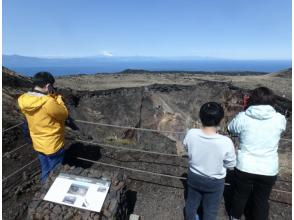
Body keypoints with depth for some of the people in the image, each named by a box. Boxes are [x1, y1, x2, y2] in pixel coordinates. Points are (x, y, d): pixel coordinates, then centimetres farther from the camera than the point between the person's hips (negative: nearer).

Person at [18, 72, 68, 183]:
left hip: (38, 144, 7)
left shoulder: (24, 100, -7)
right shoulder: (48, 102, -31)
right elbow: (64, 114, -14)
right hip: (53, 145, -7)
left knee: (45, 172, 28)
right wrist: (56, 96, -9)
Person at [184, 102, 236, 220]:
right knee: (210, 210, 25)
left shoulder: (191, 134, -25)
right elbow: (231, 165, -13)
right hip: (215, 182, -2)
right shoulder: (226, 142, -31)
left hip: (194, 177, 3)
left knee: (191, 202, 30)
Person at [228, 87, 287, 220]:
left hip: (244, 167, 0)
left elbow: (230, 129, 2)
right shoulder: (279, 119, -11)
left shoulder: (243, 117, -16)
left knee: (240, 195, 24)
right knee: (262, 199, 23)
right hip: (268, 170, 1)